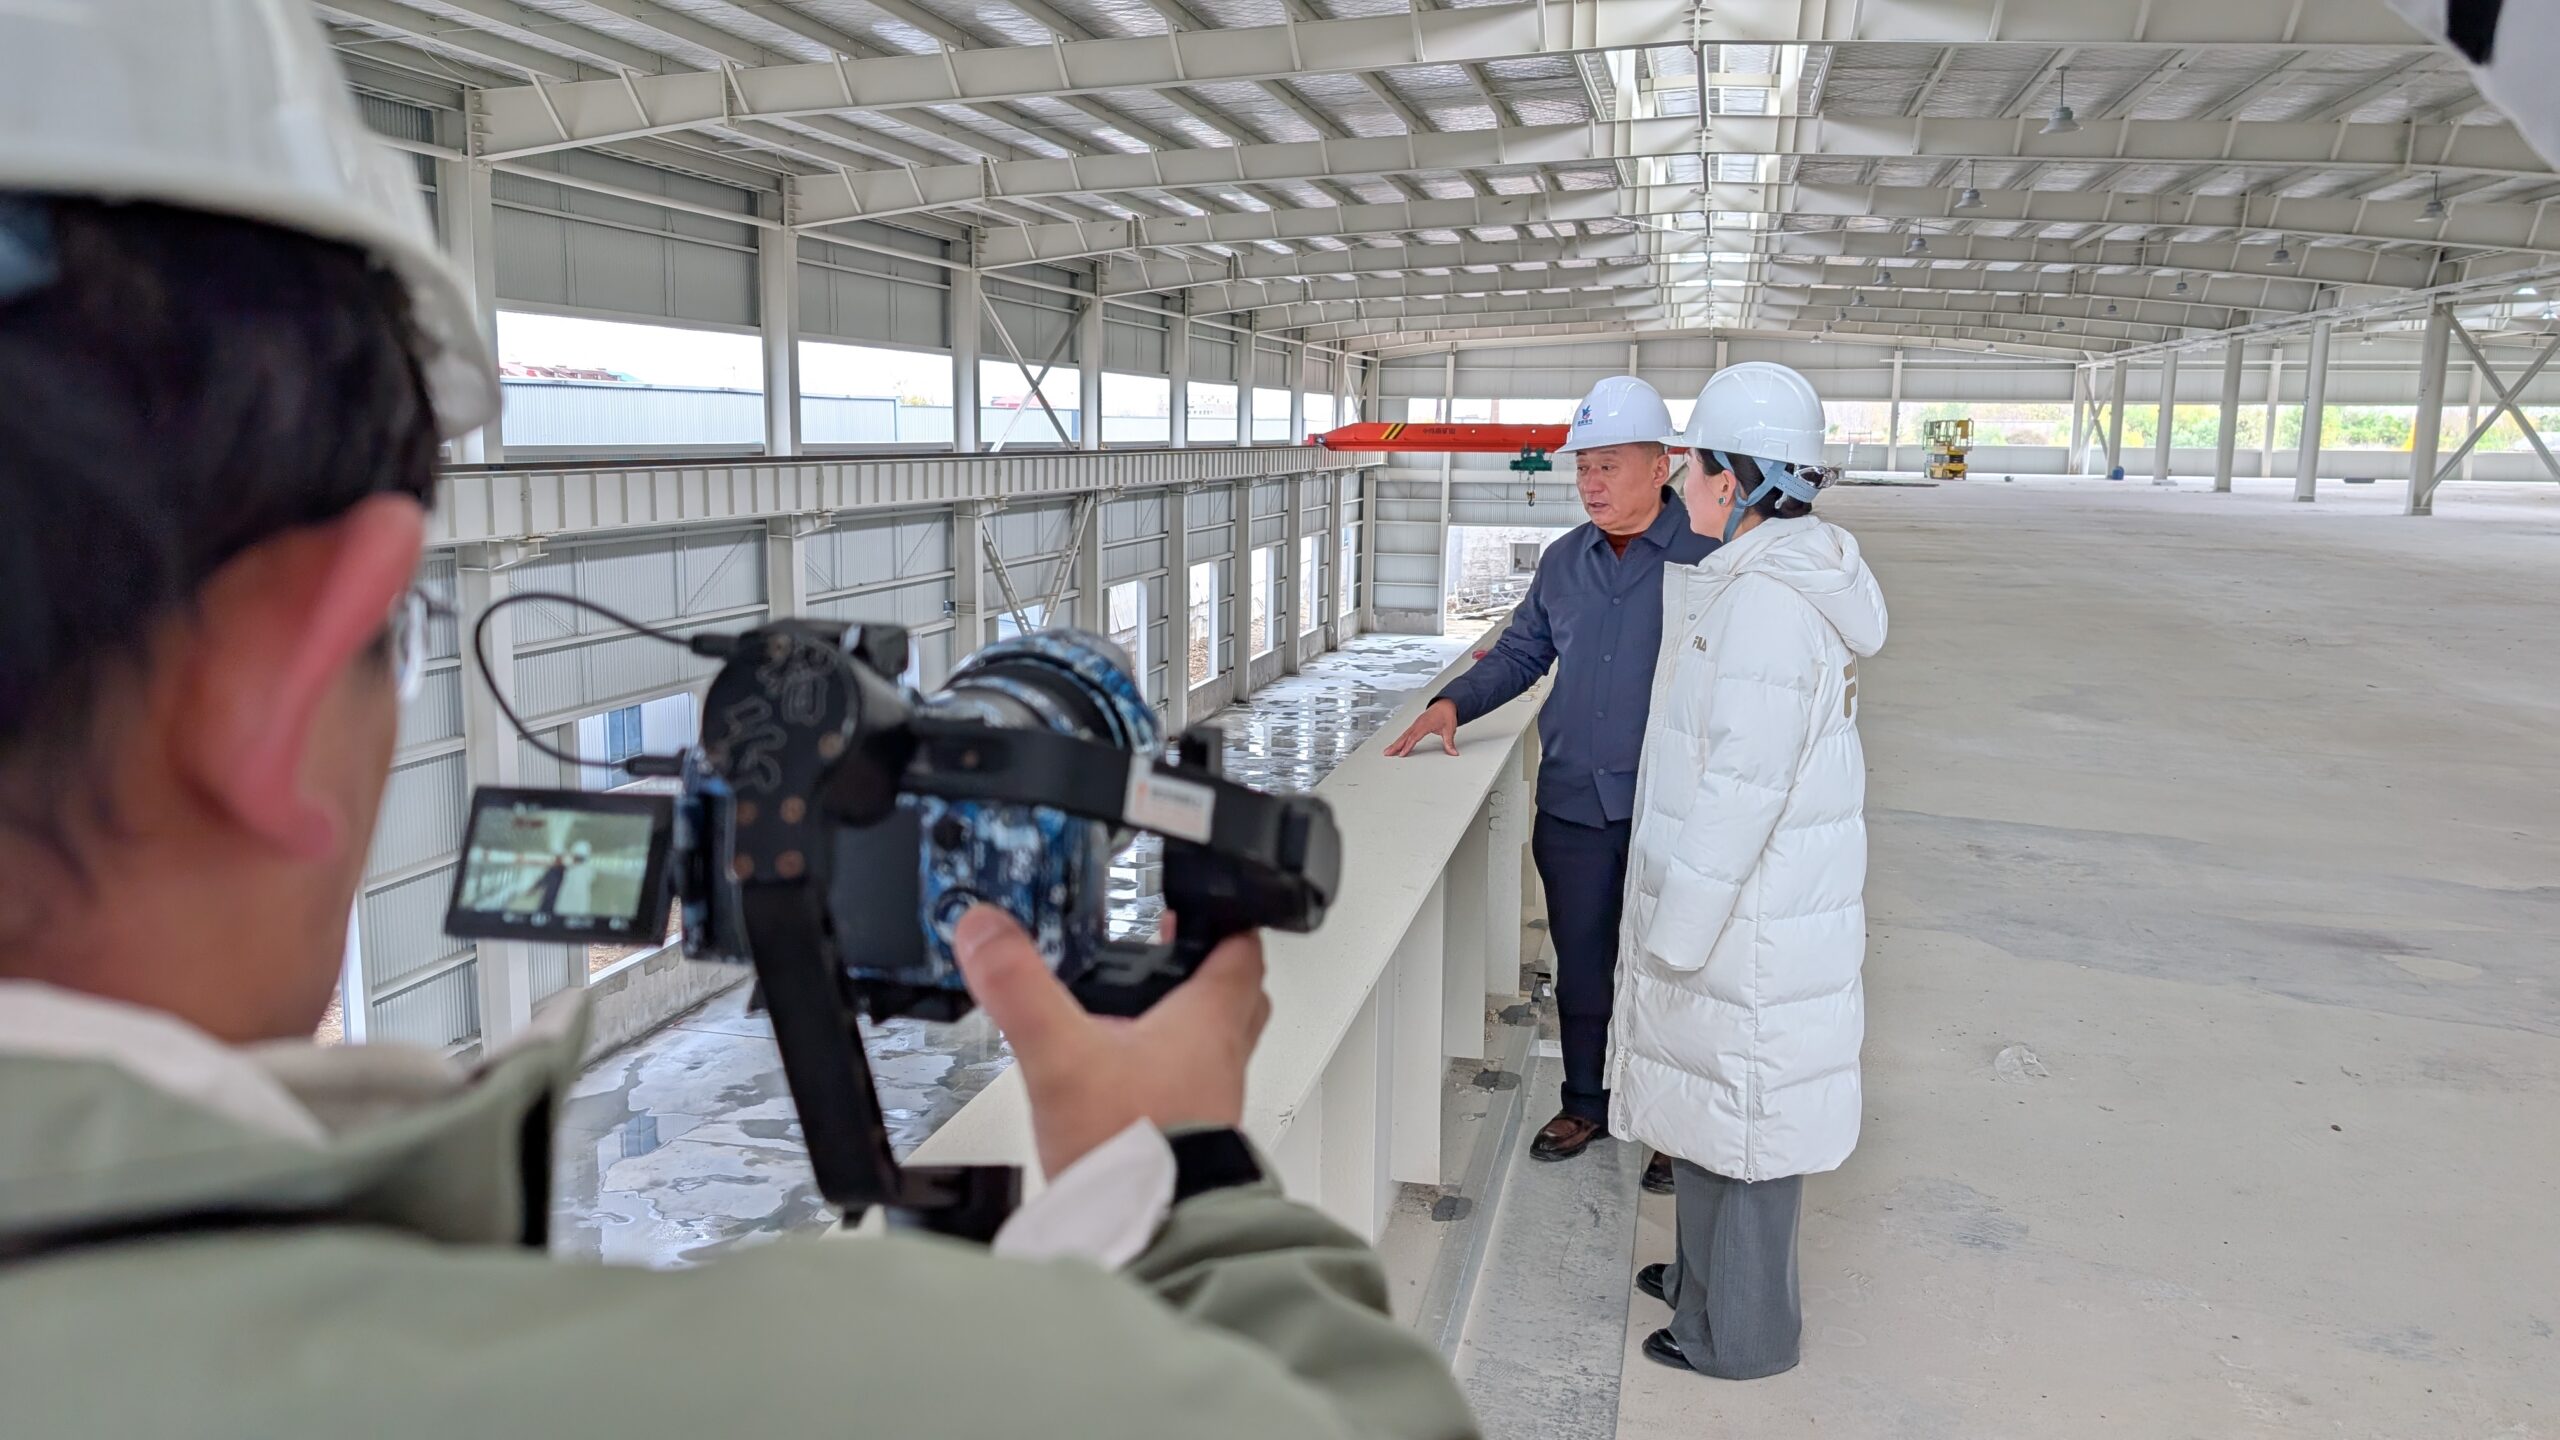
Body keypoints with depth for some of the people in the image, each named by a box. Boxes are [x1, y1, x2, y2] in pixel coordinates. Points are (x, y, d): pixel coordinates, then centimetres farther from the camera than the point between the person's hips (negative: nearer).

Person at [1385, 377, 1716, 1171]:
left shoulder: (1706, 556, -9)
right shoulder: (1565, 560, 8)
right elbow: (1521, 652, 16)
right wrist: (1453, 703, 1)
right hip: (1571, 805, 5)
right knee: (1580, 968, 16)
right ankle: (1586, 1103, 35)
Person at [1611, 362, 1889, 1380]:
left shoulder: (1766, 606, -25)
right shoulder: (1773, 580, 7)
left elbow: (1739, 792, -26)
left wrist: (1676, 935, -19)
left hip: (1748, 920, -10)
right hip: (1744, 904, 10)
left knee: (1739, 1115, 6)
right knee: (1712, 1100, 23)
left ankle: (1740, 1329, 25)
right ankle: (1707, 1273, 42)